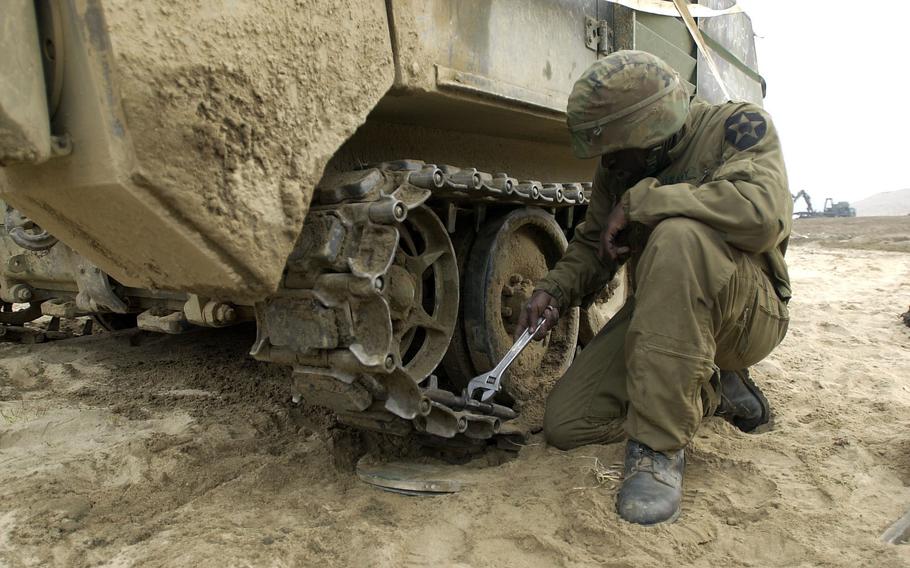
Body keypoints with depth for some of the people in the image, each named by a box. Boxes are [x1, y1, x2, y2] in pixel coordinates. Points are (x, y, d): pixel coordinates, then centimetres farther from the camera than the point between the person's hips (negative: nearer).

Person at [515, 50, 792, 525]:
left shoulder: (737, 125, -12)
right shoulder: (618, 168, 5)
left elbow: (761, 211, -32)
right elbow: (592, 244, 12)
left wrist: (640, 200, -26)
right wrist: (553, 291, -7)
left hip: (749, 311, -6)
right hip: (661, 312, 6)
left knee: (677, 234, -38)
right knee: (565, 424, -6)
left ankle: (659, 447, -30)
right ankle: (712, 392, 13)